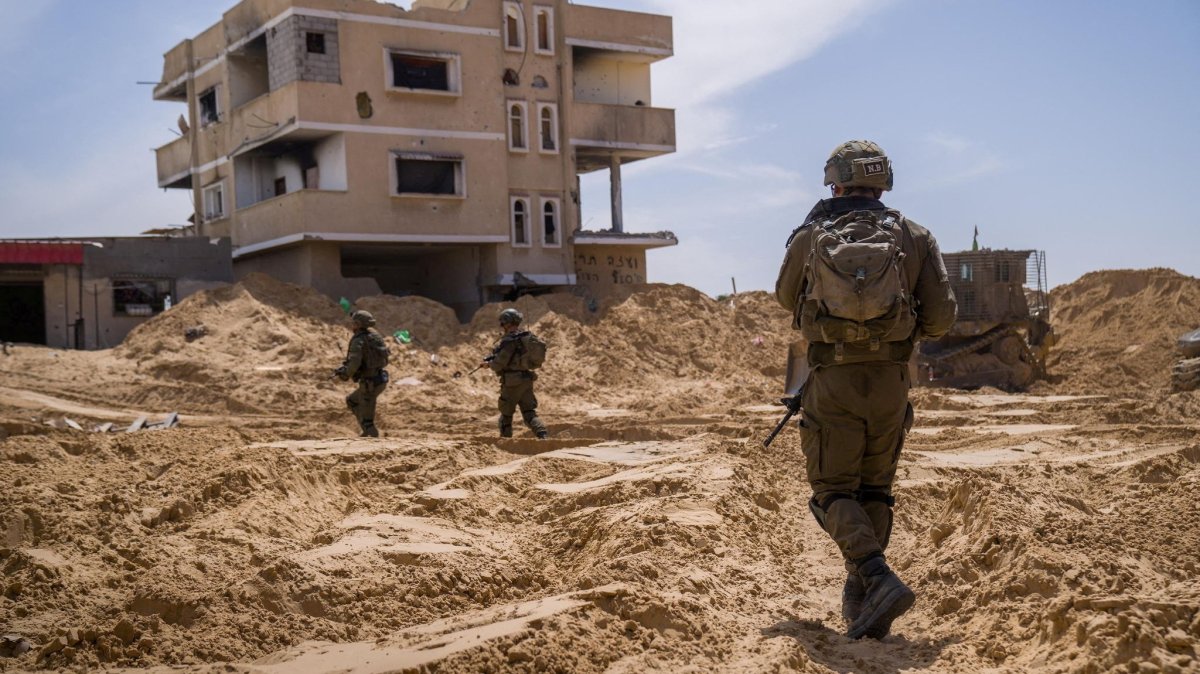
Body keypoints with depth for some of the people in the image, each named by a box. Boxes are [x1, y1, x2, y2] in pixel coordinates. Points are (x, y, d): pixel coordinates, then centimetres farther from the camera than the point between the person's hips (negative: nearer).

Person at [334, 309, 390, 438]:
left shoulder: (358, 341, -17)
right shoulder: (375, 336, 10)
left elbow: (354, 363, -30)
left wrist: (346, 375, -10)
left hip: (370, 384, -9)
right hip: (381, 380, 9)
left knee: (366, 419, 4)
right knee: (351, 401, 28)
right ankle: (368, 432, 25)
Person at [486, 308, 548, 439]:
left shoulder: (509, 341, -17)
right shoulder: (528, 337, 7)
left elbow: (499, 364, -18)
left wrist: (489, 363, 6)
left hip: (512, 383, -7)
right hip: (527, 380, 7)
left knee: (506, 415, 10)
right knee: (529, 413, 6)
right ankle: (543, 435, -14)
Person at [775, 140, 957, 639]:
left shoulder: (809, 238, 0)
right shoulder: (914, 237, 2)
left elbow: (786, 298, 18)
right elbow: (942, 317, -1)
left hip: (832, 382, -2)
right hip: (890, 379, 2)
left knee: (834, 491, 6)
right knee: (874, 490, 17)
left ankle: (878, 580, -16)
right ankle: (861, 601, 17)